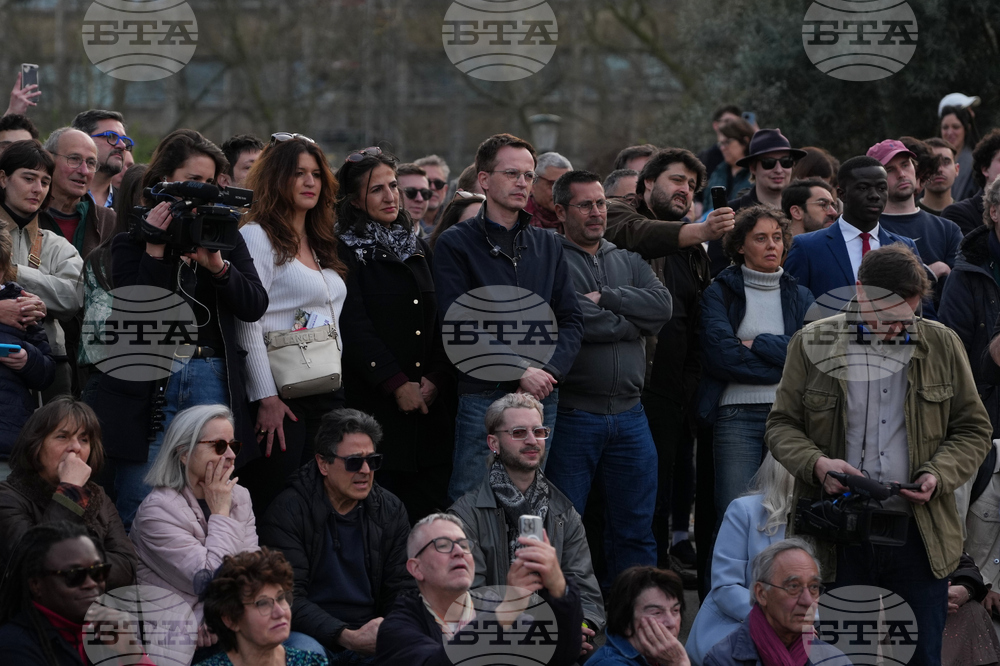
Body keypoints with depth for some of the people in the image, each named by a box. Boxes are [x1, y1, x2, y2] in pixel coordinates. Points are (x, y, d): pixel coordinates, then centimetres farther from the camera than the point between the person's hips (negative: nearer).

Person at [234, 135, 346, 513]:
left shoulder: (320, 244, 19)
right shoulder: (257, 237, -6)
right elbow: (248, 322, -13)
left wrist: (338, 388, 15)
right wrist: (265, 398, -18)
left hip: (328, 393, 8)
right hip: (282, 396, -8)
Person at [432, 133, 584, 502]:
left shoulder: (548, 246, 16)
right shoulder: (455, 244, 0)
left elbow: (572, 319, 12)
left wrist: (550, 369, -7)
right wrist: (519, 372, -15)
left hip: (542, 396, 5)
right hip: (482, 398, -4)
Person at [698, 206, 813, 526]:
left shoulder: (799, 296, 16)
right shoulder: (720, 293, 7)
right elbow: (719, 354, -9)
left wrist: (756, 344, -5)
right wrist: (785, 367, -5)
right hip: (737, 415, -2)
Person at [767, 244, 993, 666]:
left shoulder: (942, 346, 6)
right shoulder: (812, 345, 3)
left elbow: (974, 429, 11)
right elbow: (781, 425, 6)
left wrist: (939, 473, -8)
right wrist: (816, 463, -14)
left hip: (919, 533, 1)